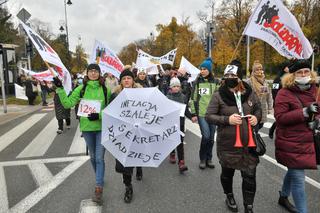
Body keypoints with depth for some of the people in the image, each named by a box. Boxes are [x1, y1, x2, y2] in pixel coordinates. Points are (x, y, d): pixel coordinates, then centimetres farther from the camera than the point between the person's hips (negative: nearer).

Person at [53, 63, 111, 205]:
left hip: (102, 127, -2)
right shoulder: (81, 89, -1)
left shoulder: (106, 89, -4)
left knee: (99, 158, -3)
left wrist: (99, 115, -16)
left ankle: (98, 189, 2)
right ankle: (100, 179, 39)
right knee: (93, 157, 17)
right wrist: (60, 89, -15)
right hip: (87, 127, 2)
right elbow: (67, 104, -6)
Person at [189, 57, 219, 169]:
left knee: (211, 137, 7)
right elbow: (193, 99, 2)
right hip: (201, 113, -2)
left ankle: (209, 159, 24)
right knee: (206, 136, -10)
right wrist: (193, 114, -3)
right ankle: (202, 159, 10)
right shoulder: (197, 82, 3)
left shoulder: (215, 82, 7)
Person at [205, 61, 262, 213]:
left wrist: (256, 117, -6)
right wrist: (227, 119, -22)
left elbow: (258, 109, 16)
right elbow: (208, 116, -10)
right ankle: (229, 196, 47)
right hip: (227, 144, -2)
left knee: (250, 176, 6)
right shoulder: (218, 96, -10)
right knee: (227, 173, 18)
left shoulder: (249, 94, 0)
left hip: (248, 143, 2)